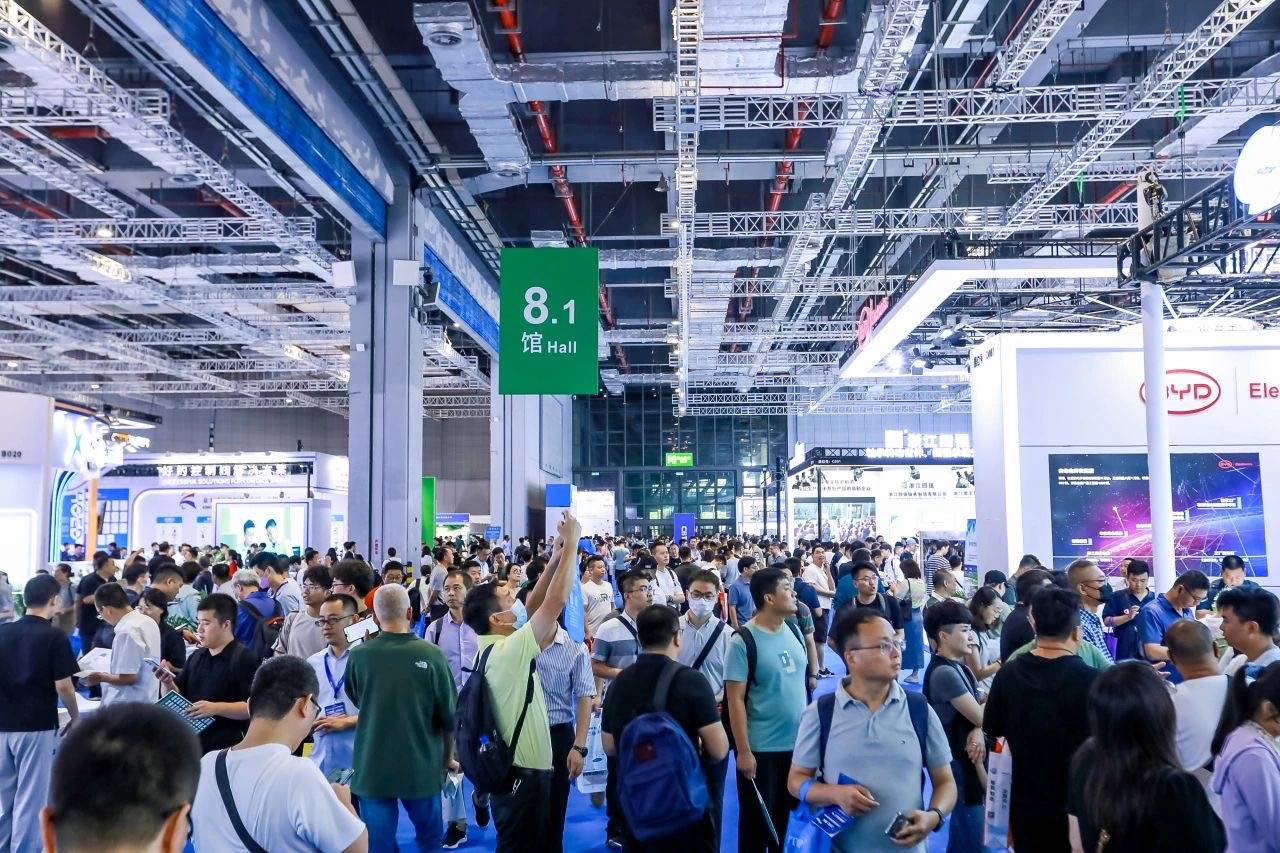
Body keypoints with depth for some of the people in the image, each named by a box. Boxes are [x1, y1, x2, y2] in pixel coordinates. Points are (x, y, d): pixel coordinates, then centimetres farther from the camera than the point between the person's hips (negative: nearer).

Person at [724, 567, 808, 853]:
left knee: (787, 814, 19)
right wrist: (743, 751, -17)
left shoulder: (794, 631, 2)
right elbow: (735, 699, -16)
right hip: (761, 748, -6)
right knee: (757, 820, 8)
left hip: (797, 742, 6)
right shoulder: (743, 641, -17)